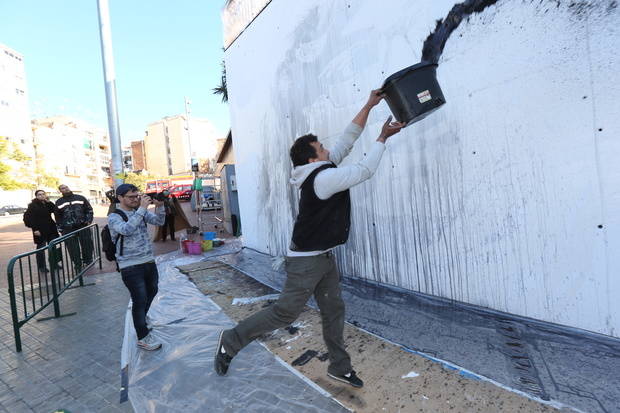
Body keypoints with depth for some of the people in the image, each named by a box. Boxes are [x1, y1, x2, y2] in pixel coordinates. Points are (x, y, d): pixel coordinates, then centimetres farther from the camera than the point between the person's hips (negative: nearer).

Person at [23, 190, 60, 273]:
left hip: (50, 229, 5)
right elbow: (28, 218, -10)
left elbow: (55, 210, -6)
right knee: (41, 248, 2)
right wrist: (35, 229, -17)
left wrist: (48, 202, -15)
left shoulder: (48, 204, 9)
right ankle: (42, 267, 12)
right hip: (40, 231, -5)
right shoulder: (33, 206, -7)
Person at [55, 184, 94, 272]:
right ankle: (77, 265, 10)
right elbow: (58, 217, 15)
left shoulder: (80, 198, 8)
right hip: (68, 229, 0)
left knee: (87, 245, 5)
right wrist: (60, 229, 9)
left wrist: (89, 220, 0)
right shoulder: (59, 203, 11)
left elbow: (89, 209, 10)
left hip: (83, 226, 0)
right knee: (73, 248, 1)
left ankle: (88, 261, 20)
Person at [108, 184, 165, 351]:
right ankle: (143, 338, 15)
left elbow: (159, 222, -2)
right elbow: (126, 230, -31)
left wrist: (159, 205, -18)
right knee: (140, 300, -1)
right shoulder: (114, 217, -11)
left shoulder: (140, 211, 5)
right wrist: (142, 208, -33)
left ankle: (141, 319, 50)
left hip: (149, 261, 7)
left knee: (152, 291, 23)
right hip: (130, 266, -7)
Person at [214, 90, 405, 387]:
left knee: (334, 310, 14)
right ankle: (231, 341, 18)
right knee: (285, 312, 0)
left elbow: (347, 139, 9)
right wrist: (383, 137, -7)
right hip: (306, 260, -10)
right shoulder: (323, 177, -21)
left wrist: (369, 106, 10)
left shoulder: (322, 170, 6)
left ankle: (339, 367, 29)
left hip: (323, 257, 10)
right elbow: (365, 170, -18)